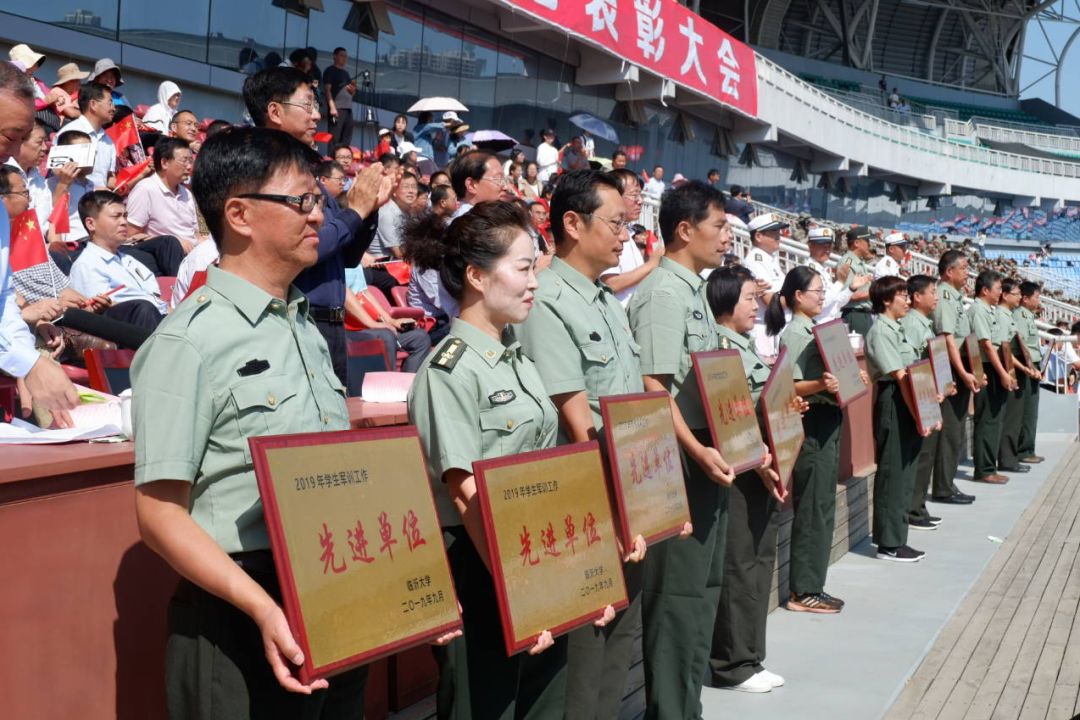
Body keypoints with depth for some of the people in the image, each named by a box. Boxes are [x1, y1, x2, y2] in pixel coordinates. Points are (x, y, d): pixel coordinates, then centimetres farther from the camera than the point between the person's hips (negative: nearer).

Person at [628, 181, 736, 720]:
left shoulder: (693, 290, 15)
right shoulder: (664, 292, -14)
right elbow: (651, 387, -21)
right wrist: (698, 452, -25)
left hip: (709, 457, 10)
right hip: (681, 464, -10)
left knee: (703, 585, 16)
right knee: (678, 592, -4)